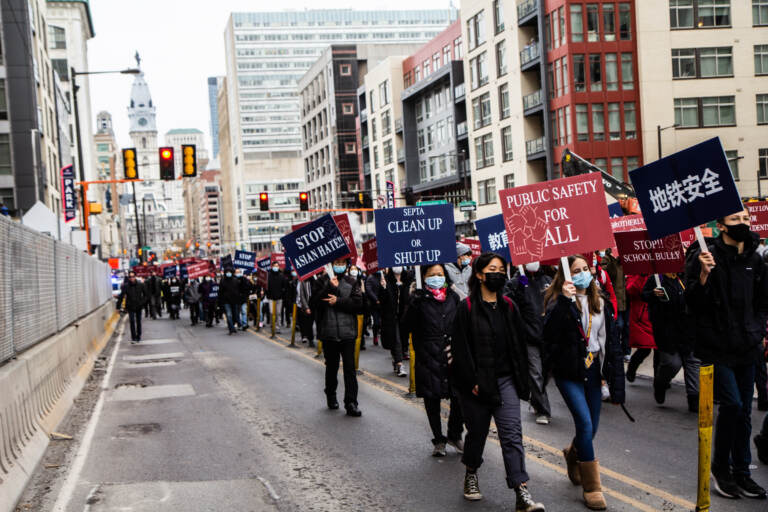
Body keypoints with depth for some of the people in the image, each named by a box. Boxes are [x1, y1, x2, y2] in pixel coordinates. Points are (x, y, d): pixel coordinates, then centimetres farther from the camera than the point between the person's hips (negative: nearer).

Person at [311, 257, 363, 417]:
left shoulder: (352, 283, 6)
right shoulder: (322, 281, 3)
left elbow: (358, 304, -5)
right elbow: (315, 303, -9)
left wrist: (338, 301, -13)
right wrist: (330, 287, -19)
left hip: (347, 332, 0)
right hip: (328, 333, 0)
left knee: (350, 368, -5)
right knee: (331, 367, 13)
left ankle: (351, 403, -4)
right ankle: (331, 396, 32)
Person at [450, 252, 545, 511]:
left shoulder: (509, 307, 7)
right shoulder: (467, 308, -7)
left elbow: (520, 344, 11)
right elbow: (460, 349, -10)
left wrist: (521, 379, 7)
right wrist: (471, 382, -14)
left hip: (505, 381, 3)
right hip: (476, 384, -3)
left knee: (512, 434, -7)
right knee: (477, 432, 11)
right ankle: (471, 474, 39)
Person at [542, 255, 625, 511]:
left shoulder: (601, 302, 7)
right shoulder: (559, 302, -8)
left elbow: (612, 341, 7)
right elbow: (550, 333, -26)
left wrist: (616, 381, 3)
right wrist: (564, 301, -34)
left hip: (593, 370, 5)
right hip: (568, 372, -5)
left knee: (591, 427, 10)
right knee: (585, 423, -15)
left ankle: (573, 454, 45)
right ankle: (591, 488, -4)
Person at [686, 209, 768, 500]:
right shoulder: (705, 256, -10)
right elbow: (693, 303, -14)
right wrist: (704, 274, -29)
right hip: (717, 347, -6)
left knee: (744, 411, 10)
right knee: (732, 404, -12)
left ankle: (741, 473, 22)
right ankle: (720, 468, 7)